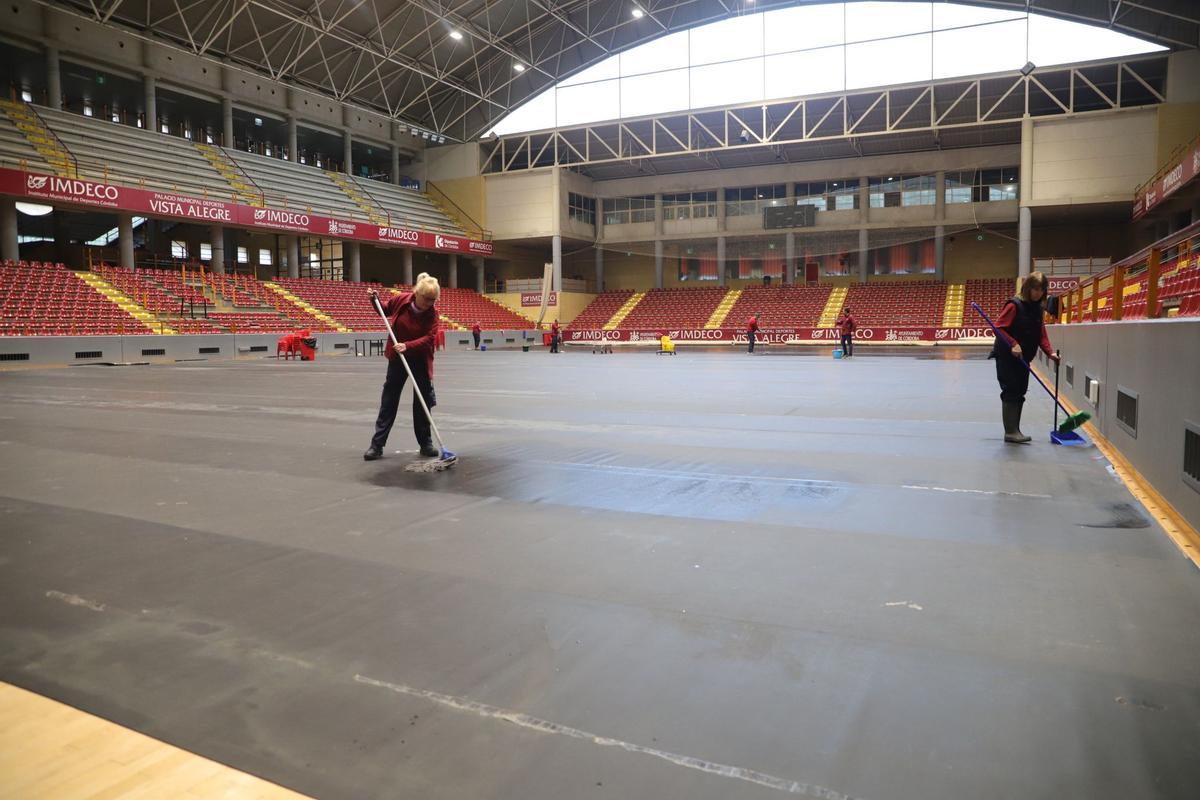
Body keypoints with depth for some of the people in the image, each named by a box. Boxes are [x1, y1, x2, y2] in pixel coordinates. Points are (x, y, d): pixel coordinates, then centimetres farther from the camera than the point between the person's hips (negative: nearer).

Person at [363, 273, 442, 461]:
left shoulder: (432, 313, -15)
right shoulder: (400, 299, -10)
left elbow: (429, 338, -25)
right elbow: (385, 310, 11)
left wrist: (408, 346, -38)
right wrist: (376, 300, -8)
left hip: (420, 360, -1)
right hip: (397, 358, 1)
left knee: (423, 402, 3)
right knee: (388, 401, 3)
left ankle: (426, 444, 14)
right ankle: (377, 444, 7)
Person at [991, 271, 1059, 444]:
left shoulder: (1039, 310, 9)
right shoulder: (1015, 305, -13)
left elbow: (1042, 335, 9)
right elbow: (998, 327, -17)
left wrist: (1050, 352, -6)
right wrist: (1013, 344, -27)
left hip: (1023, 358, 8)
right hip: (1006, 357, -8)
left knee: (1020, 393, 10)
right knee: (1010, 392, -8)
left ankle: (1015, 430, 17)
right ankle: (1010, 432, -5)